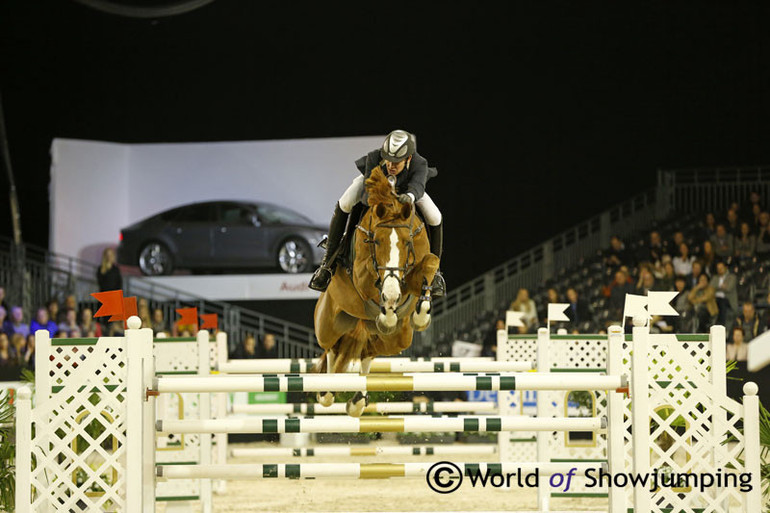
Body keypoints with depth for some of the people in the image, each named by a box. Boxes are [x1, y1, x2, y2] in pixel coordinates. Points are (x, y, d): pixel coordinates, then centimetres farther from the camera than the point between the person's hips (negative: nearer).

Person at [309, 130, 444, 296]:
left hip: (407, 187, 0)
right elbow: (367, 195, -44)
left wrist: (410, 195, -86)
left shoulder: (419, 164, -43)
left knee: (434, 219, -17)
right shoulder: (373, 159, -42)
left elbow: (418, 186, -62)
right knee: (344, 205, -23)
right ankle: (328, 262, -9)